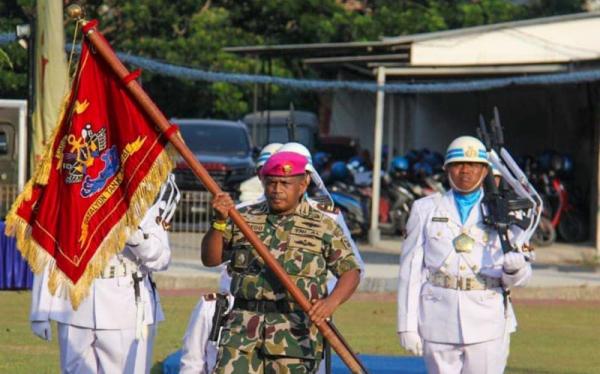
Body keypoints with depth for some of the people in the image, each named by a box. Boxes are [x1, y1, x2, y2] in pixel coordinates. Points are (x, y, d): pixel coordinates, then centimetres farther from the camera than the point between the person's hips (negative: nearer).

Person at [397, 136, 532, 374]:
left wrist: (515, 268, -18)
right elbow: (410, 270, 6)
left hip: (487, 321, -1)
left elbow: (515, 279, 8)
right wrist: (407, 325, 0)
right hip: (439, 322, 1)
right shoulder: (426, 210, 11)